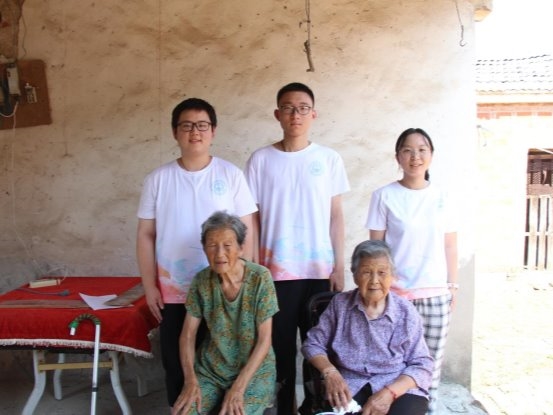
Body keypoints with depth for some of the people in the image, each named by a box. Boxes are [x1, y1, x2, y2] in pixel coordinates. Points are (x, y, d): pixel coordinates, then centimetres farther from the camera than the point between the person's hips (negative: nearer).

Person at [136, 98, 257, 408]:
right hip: (173, 293, 2)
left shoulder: (231, 174, -4)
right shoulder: (158, 179, 0)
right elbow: (146, 235, 3)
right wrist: (150, 286, 0)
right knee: (176, 365, 13)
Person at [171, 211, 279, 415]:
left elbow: (264, 340, -13)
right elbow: (188, 335, -1)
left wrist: (238, 387, -19)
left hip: (254, 370, -2)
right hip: (210, 368, 2)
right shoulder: (201, 281, -6)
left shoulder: (260, 278, -15)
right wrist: (190, 380, -15)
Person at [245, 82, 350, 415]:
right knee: (280, 346, 8)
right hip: (276, 270, 0)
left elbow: (336, 216, 4)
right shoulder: (261, 160, 0)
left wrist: (339, 266, 0)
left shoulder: (329, 159, 2)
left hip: (319, 269, 1)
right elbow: (253, 218, 2)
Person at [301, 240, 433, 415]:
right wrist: (330, 372, -11)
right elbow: (312, 344, 9)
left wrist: (389, 392, -18)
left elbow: (422, 366, -1)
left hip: (400, 389, 0)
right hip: (350, 387, 1)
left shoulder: (405, 311, 1)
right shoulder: (340, 303, 5)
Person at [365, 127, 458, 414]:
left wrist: (452, 286, 8)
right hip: (396, 293, -3)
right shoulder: (384, 196, -3)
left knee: (432, 363, 10)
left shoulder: (441, 197, 6)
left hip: (435, 294, 3)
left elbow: (450, 247, 9)